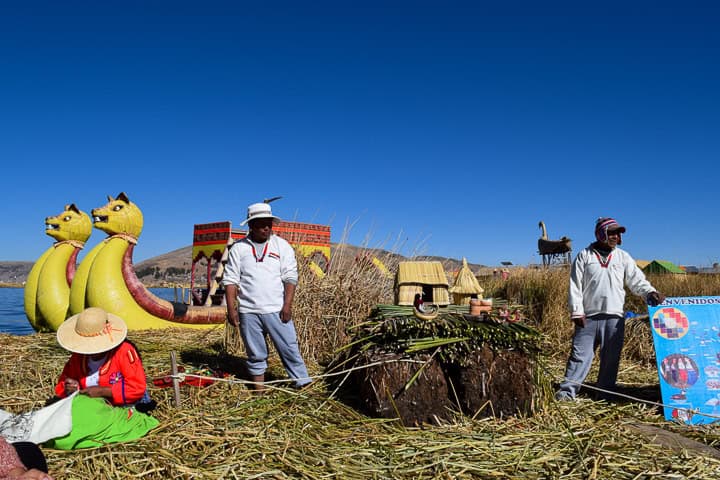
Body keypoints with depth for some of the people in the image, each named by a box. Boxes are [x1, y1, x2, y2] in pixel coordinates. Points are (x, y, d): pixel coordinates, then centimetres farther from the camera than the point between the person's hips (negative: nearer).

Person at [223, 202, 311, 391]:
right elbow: (230, 280, 3)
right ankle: (259, 391, 22)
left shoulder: (282, 246, 3)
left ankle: (304, 385, 8)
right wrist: (231, 309, -5)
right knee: (255, 354, 11)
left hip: (277, 310, -1)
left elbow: (290, 277, -2)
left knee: (290, 348, -1)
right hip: (248, 311, 1)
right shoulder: (238, 248, 5)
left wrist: (287, 305, -10)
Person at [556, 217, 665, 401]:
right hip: (588, 317, -2)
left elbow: (637, 280, 6)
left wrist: (650, 292, -15)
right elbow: (575, 286, 0)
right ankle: (567, 390, 0)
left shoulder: (623, 257, 11)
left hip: (614, 317, 3)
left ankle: (605, 393, 18)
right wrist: (577, 311, -7)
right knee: (580, 354, -3)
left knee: (611, 358, 7)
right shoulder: (584, 256, 4)